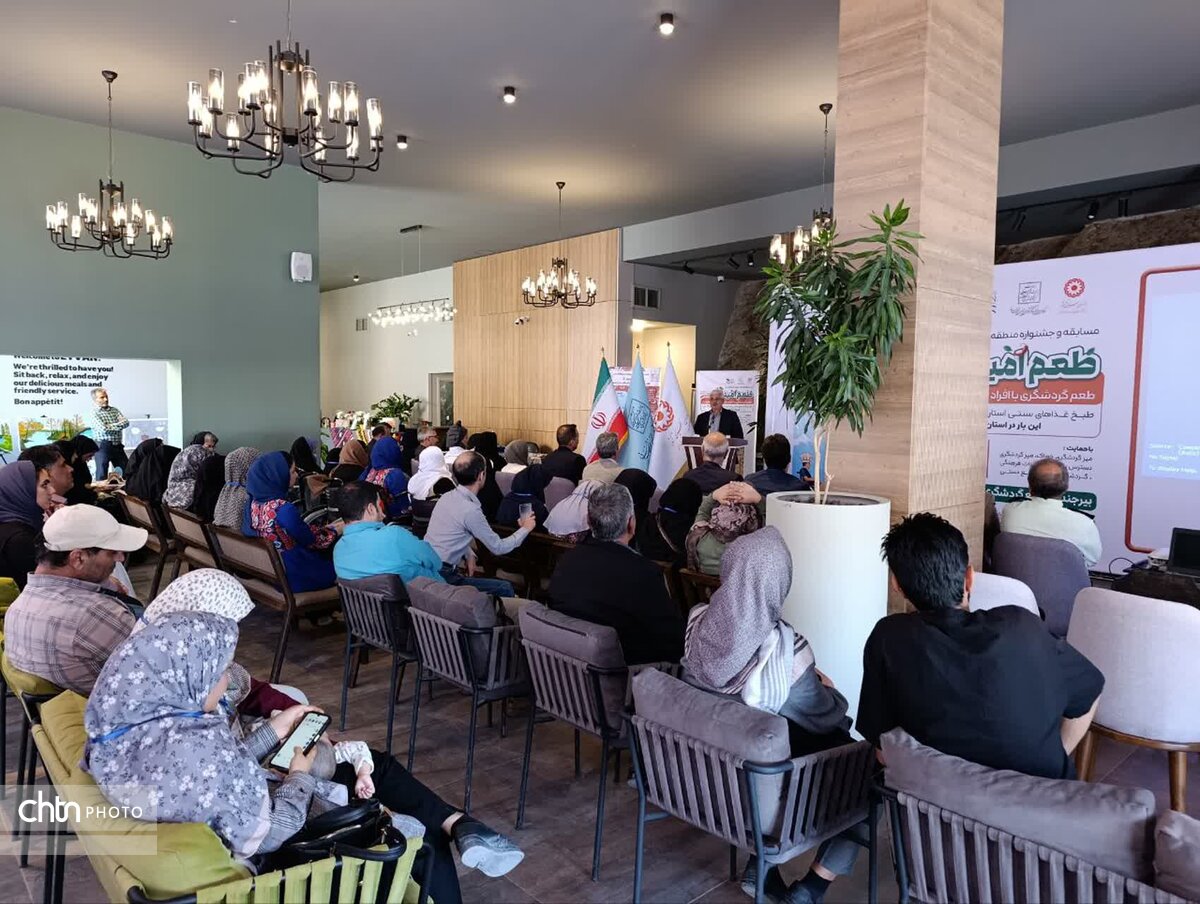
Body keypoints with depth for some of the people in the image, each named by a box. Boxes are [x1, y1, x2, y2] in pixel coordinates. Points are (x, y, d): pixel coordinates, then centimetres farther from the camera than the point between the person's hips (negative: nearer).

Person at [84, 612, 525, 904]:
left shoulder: (127, 726, -11)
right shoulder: (198, 750, -39)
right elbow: (266, 836, -28)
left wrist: (272, 732, -1)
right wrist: (300, 776, -12)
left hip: (227, 826, 9)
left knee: (375, 763, 18)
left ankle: (457, 827, 18)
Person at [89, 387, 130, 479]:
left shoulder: (114, 410, 13)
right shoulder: (94, 412, -3)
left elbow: (126, 422, -1)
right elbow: (103, 429, -17)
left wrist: (110, 426, -9)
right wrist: (119, 425, -5)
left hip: (118, 446, 5)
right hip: (103, 446, -5)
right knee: (102, 474, -1)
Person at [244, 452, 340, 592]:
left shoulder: (254, 503, -4)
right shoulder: (284, 509, -27)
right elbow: (311, 540, -14)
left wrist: (325, 529, 8)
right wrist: (334, 531, 2)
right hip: (294, 578, -7)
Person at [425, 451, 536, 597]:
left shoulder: (447, 497, 6)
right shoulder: (471, 510, -20)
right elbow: (498, 548, -9)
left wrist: (468, 554, 7)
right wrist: (525, 529, 5)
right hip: (442, 578, -9)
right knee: (505, 589, -7)